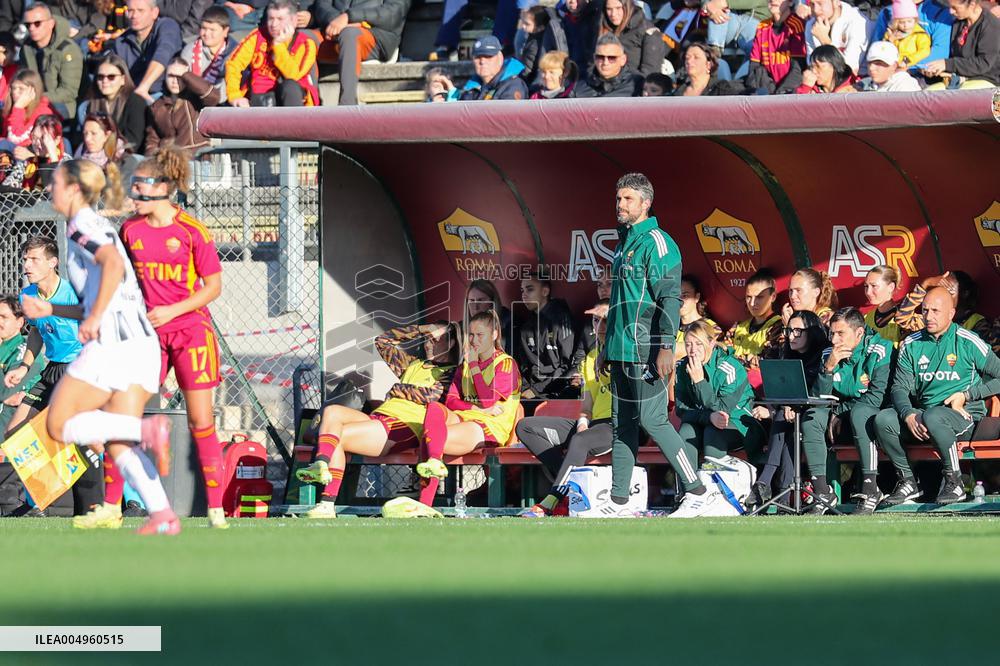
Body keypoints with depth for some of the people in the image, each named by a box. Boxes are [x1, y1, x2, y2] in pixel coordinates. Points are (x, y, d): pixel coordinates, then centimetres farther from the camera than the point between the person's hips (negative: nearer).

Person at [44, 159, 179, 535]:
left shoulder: (81, 226, -3)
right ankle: (162, 516, -14)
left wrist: (94, 318, -22)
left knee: (59, 426, -2)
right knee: (116, 445, 4)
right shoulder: (101, 227, 25)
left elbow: (113, 263, -23)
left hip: (113, 338, -9)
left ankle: (147, 430, -19)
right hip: (141, 339, 9)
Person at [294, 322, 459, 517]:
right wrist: (421, 330, 33)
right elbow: (382, 341, 39)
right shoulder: (414, 365, 32)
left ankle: (327, 505, -31)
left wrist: (397, 390, 4)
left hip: (405, 426, -8)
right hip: (379, 415, 8)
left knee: (335, 437, -24)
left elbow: (429, 396, -9)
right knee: (332, 411, -21)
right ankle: (321, 467, -41)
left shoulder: (450, 373, 9)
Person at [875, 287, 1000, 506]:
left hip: (964, 415, -5)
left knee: (933, 417, -38)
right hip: (921, 413, 5)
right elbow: (899, 387, 5)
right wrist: (908, 415, -15)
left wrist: (967, 395, -10)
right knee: (883, 419, -20)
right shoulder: (911, 345, 10)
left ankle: (954, 482, -23)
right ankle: (907, 482, -9)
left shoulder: (968, 343, -2)